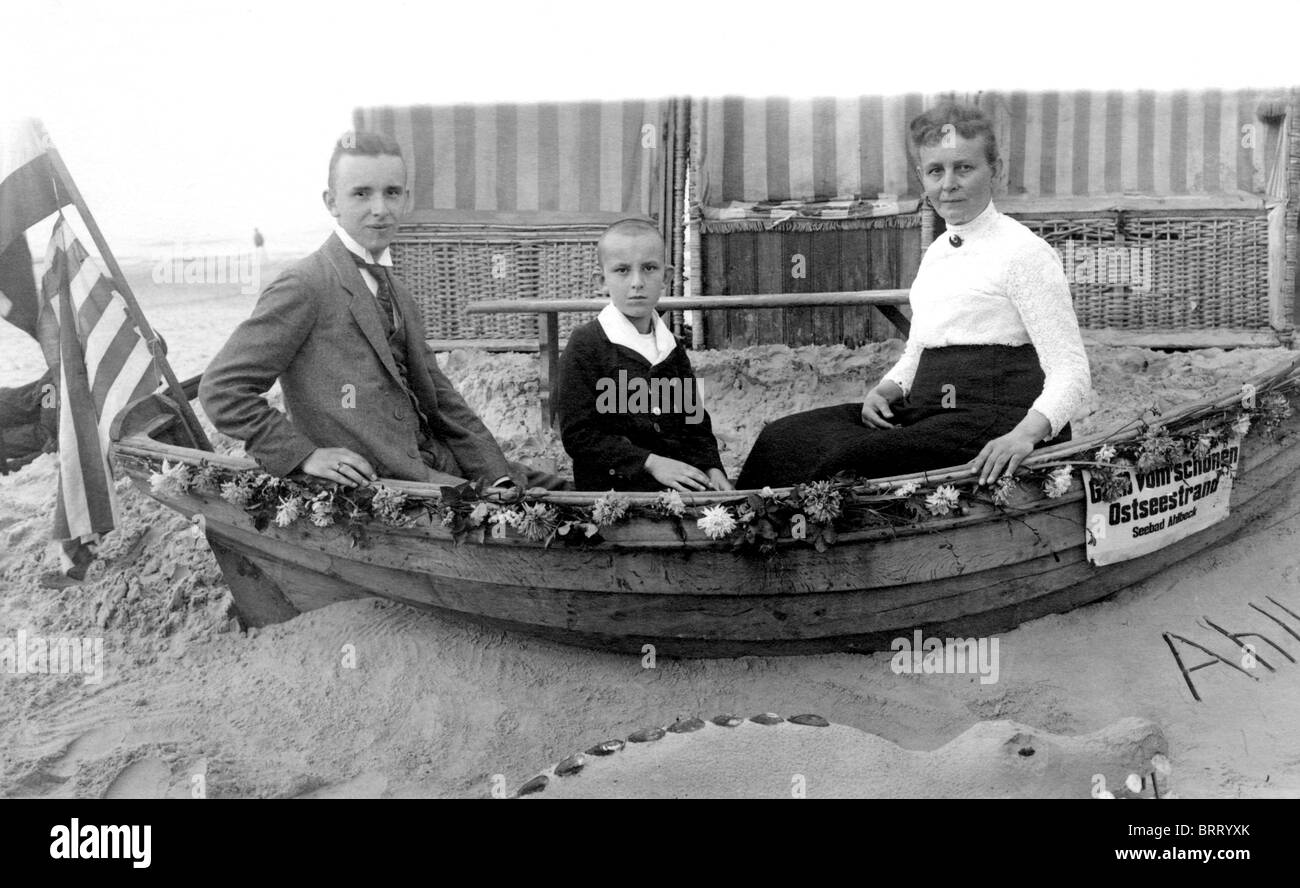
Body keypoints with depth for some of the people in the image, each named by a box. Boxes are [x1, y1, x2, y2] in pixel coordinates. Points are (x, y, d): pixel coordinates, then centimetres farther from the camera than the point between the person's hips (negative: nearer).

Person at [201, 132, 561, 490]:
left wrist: (499, 478, 2)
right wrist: (305, 454, -18)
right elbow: (221, 388, -10)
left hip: (435, 467, 8)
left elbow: (439, 399, 14)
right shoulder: (302, 286, -8)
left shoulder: (400, 295, 19)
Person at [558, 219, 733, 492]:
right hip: (611, 490, -5)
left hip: (681, 488, 6)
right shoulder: (585, 345, -4)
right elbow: (578, 434, -9)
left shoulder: (672, 347, 15)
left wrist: (711, 468, -1)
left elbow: (695, 423, 19)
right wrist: (650, 463, -14)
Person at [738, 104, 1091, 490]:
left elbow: (1071, 371, -10)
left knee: (848, 459, -30)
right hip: (927, 414, 7)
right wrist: (888, 387, 3)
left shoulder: (1024, 251, -5)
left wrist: (1025, 433, -28)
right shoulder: (935, 254, 19)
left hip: (995, 420, -7)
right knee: (781, 439, -11)